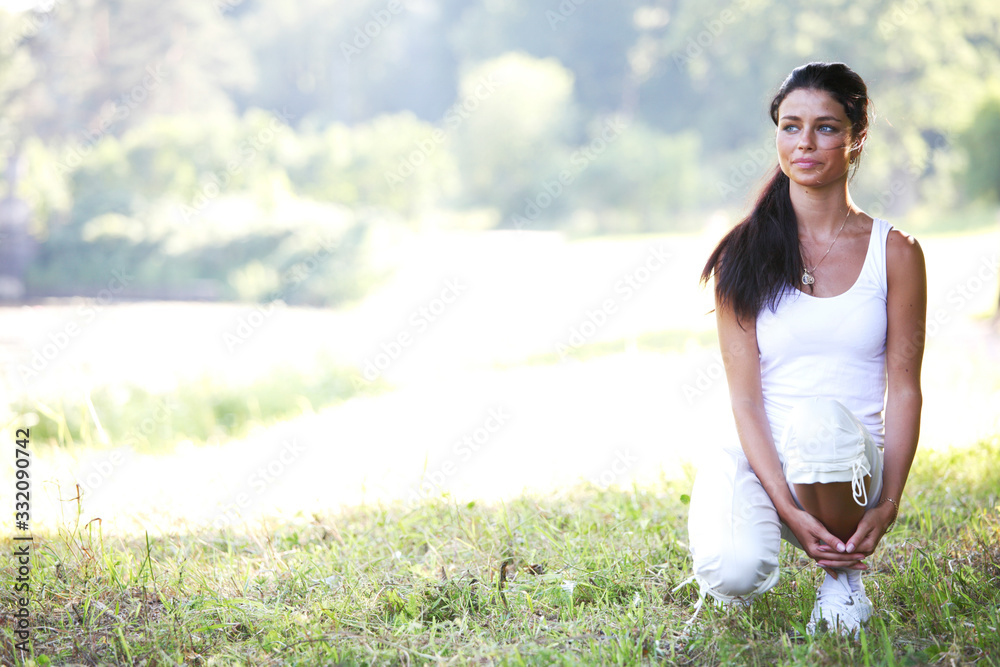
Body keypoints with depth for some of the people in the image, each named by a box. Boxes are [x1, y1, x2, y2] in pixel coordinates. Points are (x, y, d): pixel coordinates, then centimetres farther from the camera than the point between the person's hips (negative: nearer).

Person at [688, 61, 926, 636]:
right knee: (734, 573, -32)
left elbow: (905, 390, 1)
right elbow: (745, 397, -5)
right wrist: (788, 507, -19)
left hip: (852, 468, 0)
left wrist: (887, 505, -13)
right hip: (761, 462, 0)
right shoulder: (743, 255, 1)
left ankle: (845, 573, -10)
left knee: (821, 416, -37)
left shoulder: (895, 253, 3)